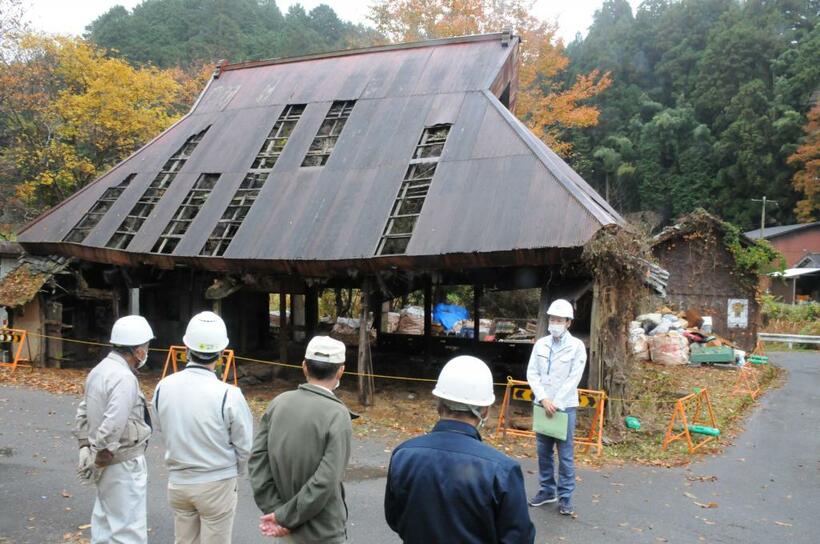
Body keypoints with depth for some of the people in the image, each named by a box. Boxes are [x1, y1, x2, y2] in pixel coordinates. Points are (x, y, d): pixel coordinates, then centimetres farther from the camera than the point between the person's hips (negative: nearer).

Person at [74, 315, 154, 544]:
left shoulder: (99, 370, 7)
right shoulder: (124, 378, -24)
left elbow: (83, 414, 14)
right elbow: (112, 428, -28)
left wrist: (85, 449, 14)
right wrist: (98, 461, -17)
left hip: (107, 464, 9)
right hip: (124, 465, -9)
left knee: (105, 523, 21)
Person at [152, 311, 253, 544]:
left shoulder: (163, 387, -11)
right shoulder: (228, 394, -24)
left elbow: (161, 430, 4)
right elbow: (245, 445, -13)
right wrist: (234, 472, 7)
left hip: (177, 481, 4)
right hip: (216, 484, -4)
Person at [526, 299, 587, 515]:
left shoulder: (577, 346, -5)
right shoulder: (540, 344, 5)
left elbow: (574, 378, -10)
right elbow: (532, 373, 2)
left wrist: (556, 403, -13)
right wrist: (544, 399, -10)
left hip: (564, 406, -4)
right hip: (542, 404, 4)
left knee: (565, 453, 1)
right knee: (543, 451, 11)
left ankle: (565, 496, 10)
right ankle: (547, 490, 24)